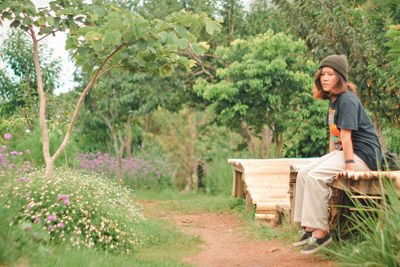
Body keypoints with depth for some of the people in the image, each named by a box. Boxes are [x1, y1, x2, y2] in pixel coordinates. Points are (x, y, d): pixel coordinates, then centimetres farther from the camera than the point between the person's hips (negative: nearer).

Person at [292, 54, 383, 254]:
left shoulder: (347, 100, -16)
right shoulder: (333, 101, 14)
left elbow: (346, 135, -23)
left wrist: (349, 166, -26)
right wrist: (331, 161, 10)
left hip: (364, 155, -10)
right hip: (344, 152, 10)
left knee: (316, 177, -24)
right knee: (304, 173, 0)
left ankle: (320, 233, -19)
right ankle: (309, 229, 1)